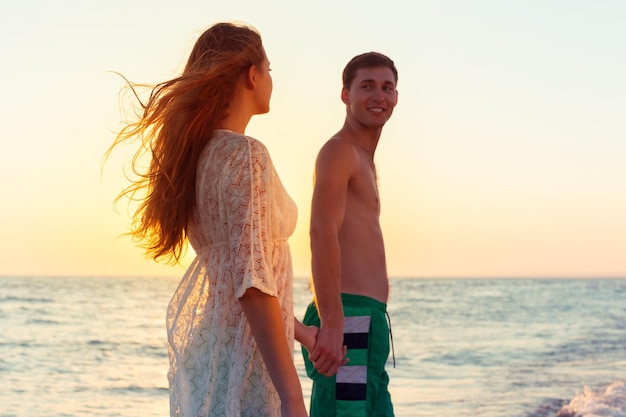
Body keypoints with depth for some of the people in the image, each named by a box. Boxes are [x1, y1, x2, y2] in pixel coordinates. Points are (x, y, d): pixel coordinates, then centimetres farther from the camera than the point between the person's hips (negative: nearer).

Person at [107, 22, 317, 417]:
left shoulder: (201, 152, 11)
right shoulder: (246, 154, -15)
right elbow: (252, 279, -23)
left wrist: (298, 330, 26)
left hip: (203, 339, 9)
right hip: (241, 352, -9)